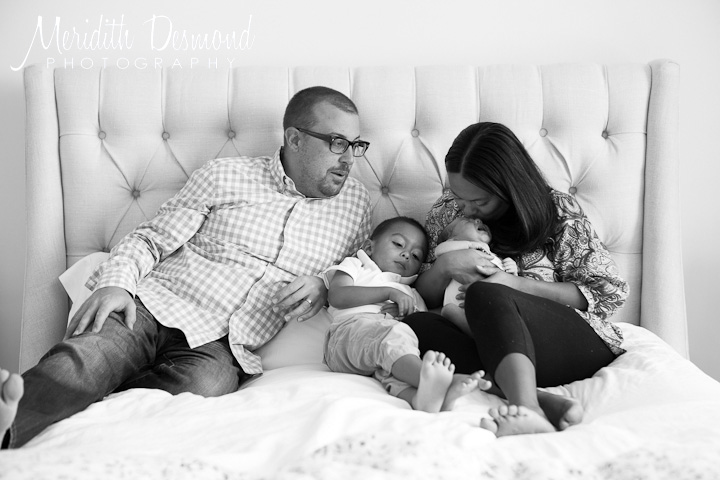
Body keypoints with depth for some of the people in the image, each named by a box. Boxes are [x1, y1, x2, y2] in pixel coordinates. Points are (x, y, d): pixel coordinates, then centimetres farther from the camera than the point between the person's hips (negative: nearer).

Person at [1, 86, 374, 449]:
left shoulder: (354, 202, 17)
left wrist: (322, 287, 1)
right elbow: (152, 239, 10)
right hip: (152, 306, 0)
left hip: (219, 347, 0)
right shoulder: (225, 175, 9)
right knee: (87, 360, -33)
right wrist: (115, 282, -11)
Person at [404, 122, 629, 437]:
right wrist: (443, 266, -13)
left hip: (576, 343, -4)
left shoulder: (560, 213, 1)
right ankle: (538, 399, -43)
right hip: (489, 343, 4)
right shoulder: (447, 211, 11)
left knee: (485, 295, -33)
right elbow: (423, 296, 12)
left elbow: (610, 292, -2)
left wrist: (515, 284, -13)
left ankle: (523, 406, -60)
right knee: (414, 324, -26)